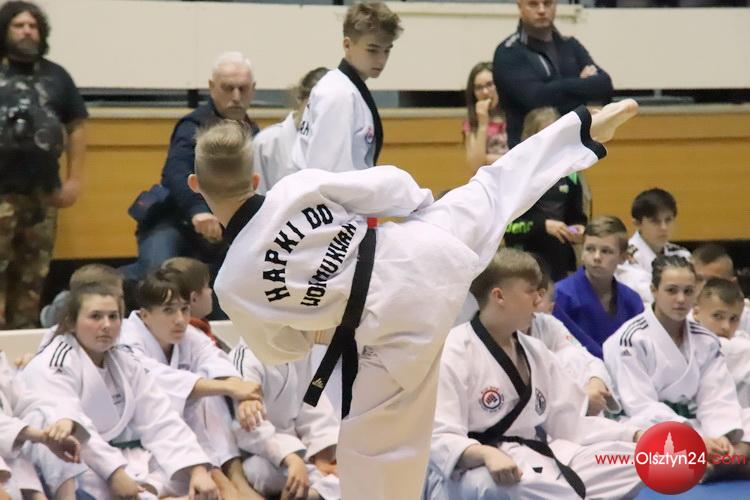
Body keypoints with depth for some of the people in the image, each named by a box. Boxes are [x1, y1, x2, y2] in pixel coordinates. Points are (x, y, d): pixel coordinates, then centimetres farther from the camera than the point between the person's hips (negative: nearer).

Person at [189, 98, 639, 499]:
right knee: (495, 190, 31)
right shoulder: (298, 187, -9)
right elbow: (391, 186, -2)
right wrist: (424, 207, 20)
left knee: (373, 451, 10)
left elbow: (278, 350, 5)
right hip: (425, 247, 4)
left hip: (398, 320, -4)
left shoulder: (234, 285, -12)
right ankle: (585, 129, 49)